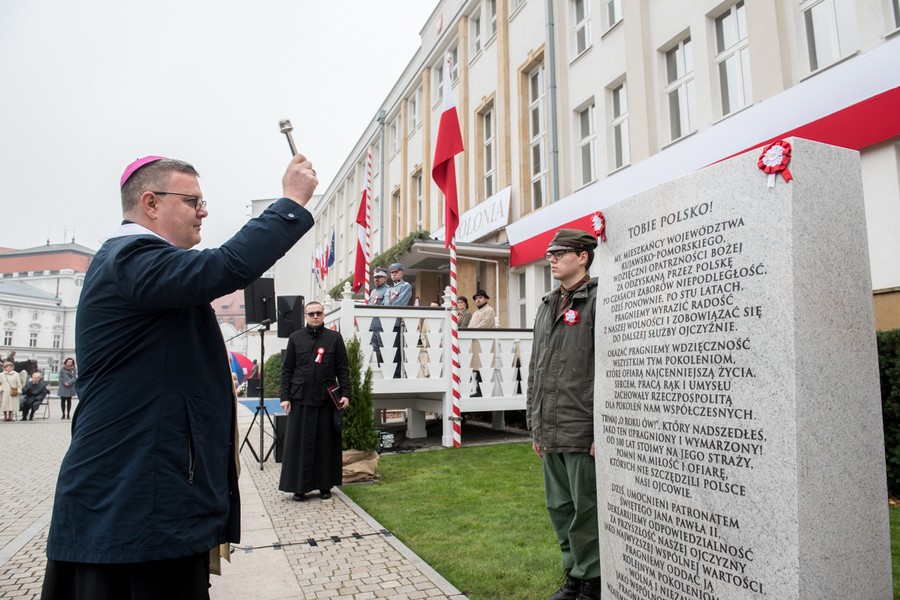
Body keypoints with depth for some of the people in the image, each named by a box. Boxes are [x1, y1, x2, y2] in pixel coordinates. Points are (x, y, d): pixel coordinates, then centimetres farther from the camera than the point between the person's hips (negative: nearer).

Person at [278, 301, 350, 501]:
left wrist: (345, 394, -3)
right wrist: (285, 396, 0)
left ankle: (325, 485, 18)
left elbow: (343, 369, 5)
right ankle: (299, 487, 15)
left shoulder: (334, 338, 5)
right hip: (300, 400, 0)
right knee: (300, 443, 4)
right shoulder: (295, 338, 7)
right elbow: (287, 369, 7)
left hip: (326, 400, 0)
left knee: (326, 443, 6)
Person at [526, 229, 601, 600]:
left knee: (586, 512, 4)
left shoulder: (598, 302, -8)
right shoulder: (546, 307, 16)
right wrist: (534, 424, 17)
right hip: (550, 431, 8)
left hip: (583, 431, -7)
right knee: (559, 509, 16)